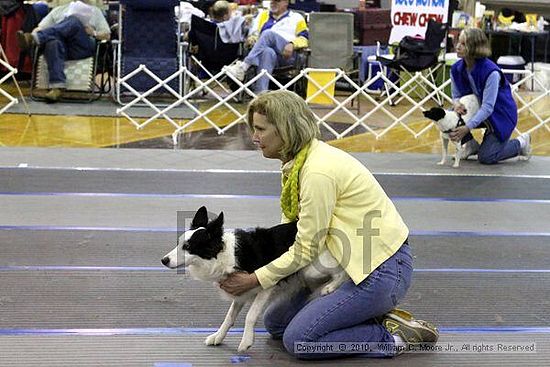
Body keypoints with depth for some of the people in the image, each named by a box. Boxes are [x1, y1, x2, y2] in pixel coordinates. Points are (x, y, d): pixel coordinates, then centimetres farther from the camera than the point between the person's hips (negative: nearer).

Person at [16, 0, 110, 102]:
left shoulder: (95, 11, 30)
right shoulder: (59, 10, 33)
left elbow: (107, 35, 18)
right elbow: (41, 27, 23)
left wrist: (93, 33, -4)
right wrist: (35, 32, -1)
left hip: (82, 48, -1)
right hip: (59, 40, 1)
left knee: (73, 21, -32)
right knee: (53, 43, -37)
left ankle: (33, 38, -48)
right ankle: (57, 87, -51)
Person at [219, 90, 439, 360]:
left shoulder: (318, 171, -23)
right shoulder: (298, 162, 6)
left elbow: (306, 250, -19)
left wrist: (253, 280, -11)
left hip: (382, 268, -10)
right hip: (350, 264, 10)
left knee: (298, 339, -15)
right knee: (275, 322, 10)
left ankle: (393, 335, -4)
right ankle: (378, 318, 11)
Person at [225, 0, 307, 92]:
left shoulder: (296, 18, 21)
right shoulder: (263, 15, 31)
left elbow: (303, 39, 9)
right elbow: (254, 32, 21)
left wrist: (292, 44, -12)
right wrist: (252, 37, -4)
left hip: (287, 55, -2)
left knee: (268, 34, -30)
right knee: (268, 52, -38)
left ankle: (243, 67, -44)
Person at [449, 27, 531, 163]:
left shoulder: (491, 72, -30)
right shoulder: (456, 69, -10)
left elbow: (487, 107, -31)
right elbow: (456, 94, 0)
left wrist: (467, 127, -39)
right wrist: (457, 104, -26)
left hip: (501, 115, -6)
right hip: (477, 109, 6)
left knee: (486, 157, -12)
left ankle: (521, 143, 15)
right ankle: (471, 145, 6)